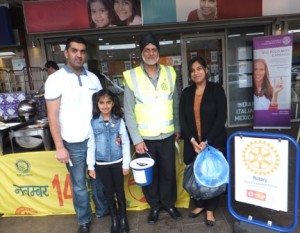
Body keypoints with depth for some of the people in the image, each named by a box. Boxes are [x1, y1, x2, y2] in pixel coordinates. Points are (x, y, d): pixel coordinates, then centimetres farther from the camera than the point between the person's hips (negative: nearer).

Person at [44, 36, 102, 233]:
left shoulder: (93, 78, 4)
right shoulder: (56, 79, -8)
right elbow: (53, 116, -9)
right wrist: (60, 147, -12)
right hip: (73, 143, -3)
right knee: (79, 185, 12)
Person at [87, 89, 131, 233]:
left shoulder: (119, 121, -6)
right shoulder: (92, 122, -6)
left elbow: (125, 142, -3)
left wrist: (126, 164, -3)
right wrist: (90, 166, -2)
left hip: (117, 162, 0)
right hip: (101, 164, 0)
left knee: (120, 190, 11)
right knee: (109, 191, 13)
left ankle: (123, 218, 29)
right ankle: (114, 219, 31)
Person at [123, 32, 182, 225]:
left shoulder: (170, 73, 1)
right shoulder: (132, 77, -8)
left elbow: (176, 105, 7)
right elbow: (129, 113, -8)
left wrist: (178, 128, 9)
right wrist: (137, 139, -10)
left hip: (167, 135, 2)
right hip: (144, 138, -2)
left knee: (168, 172, 15)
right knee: (149, 174, 14)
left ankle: (169, 204, 39)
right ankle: (154, 206, 37)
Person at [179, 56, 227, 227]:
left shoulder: (216, 89, -3)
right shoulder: (186, 93, 7)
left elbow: (221, 117, -9)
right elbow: (182, 119, 2)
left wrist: (207, 141, -15)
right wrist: (192, 140, -10)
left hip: (214, 142, -2)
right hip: (193, 144, 3)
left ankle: (210, 209, 27)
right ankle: (199, 205, 33)